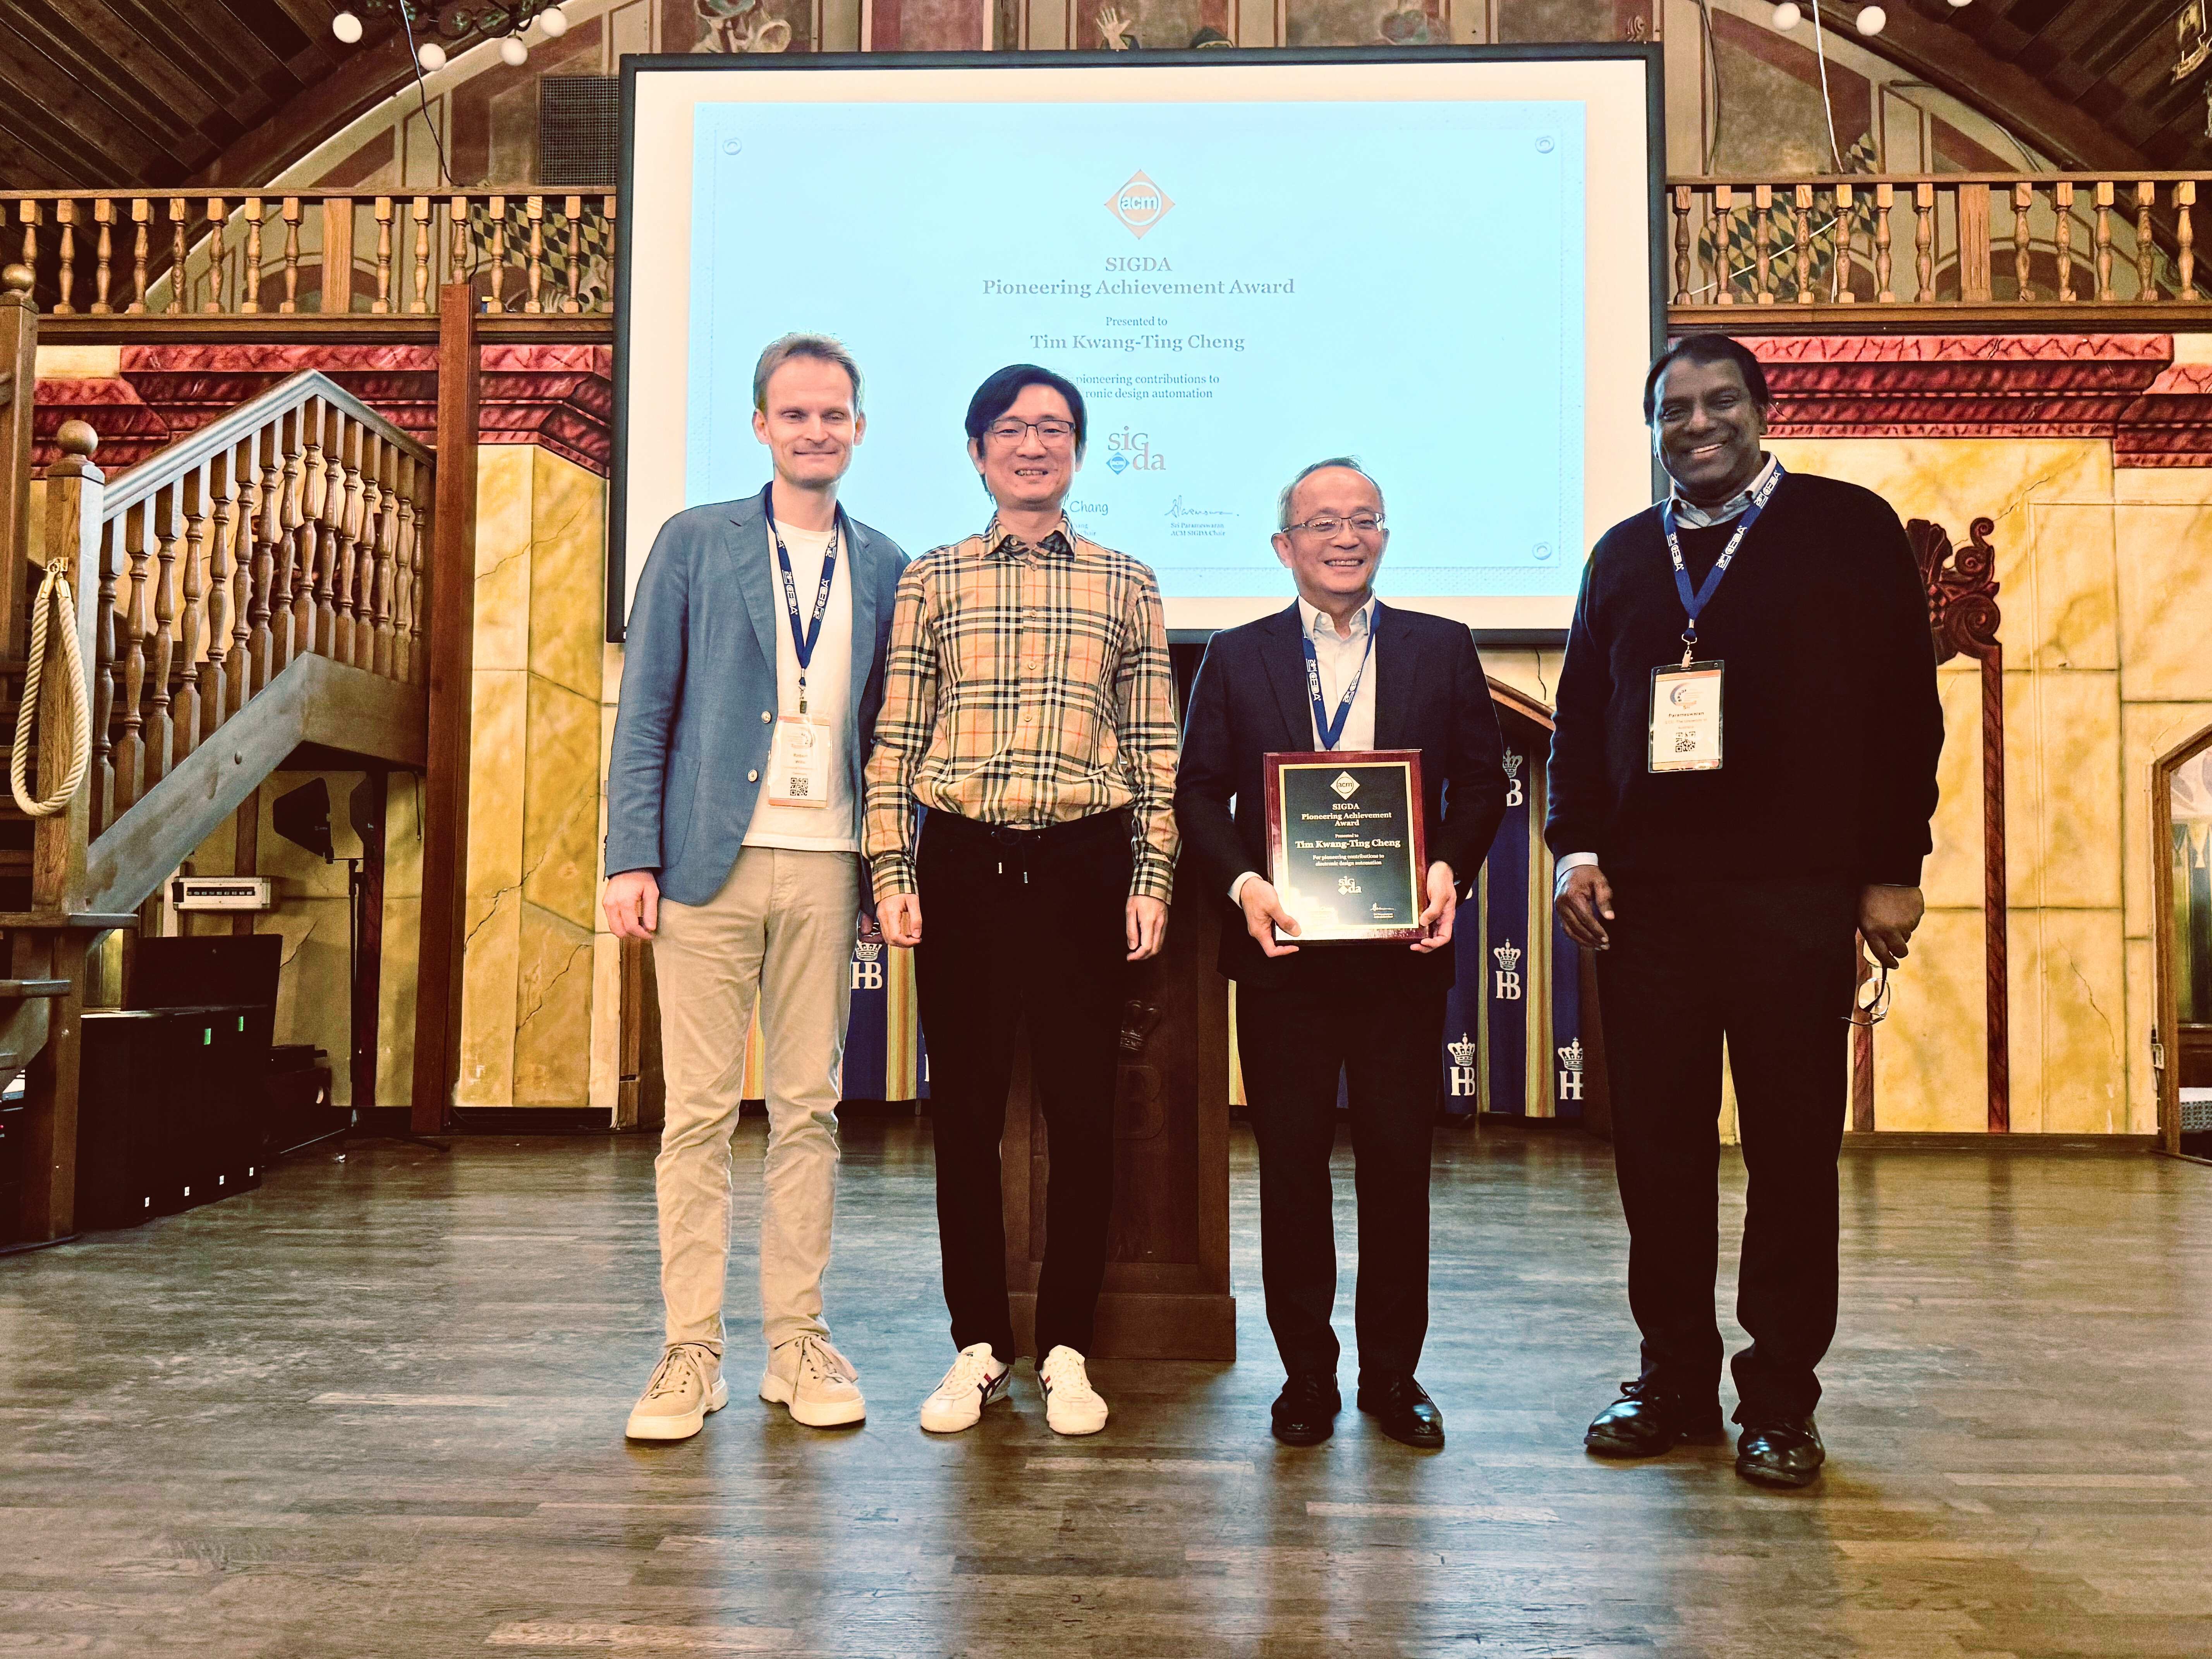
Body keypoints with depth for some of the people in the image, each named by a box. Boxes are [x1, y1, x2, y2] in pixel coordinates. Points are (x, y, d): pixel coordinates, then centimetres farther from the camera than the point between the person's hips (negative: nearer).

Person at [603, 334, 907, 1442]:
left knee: (810, 1109, 7)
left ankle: (798, 1343, 18)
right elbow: (644, 710, 2)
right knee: (699, 1111, 1)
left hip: (826, 866, 2)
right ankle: (692, 1352, 12)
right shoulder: (695, 543, 6)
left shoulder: (884, 567, 13)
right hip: (710, 860, -2)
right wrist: (633, 858, -6)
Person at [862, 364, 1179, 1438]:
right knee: (965, 1108, 6)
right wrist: (892, 874, -2)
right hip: (964, 863, 0)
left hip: (1085, 864, 0)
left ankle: (1066, 1352, 17)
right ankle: (978, 1347, 20)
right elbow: (895, 742, 6)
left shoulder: (1126, 585, 10)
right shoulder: (932, 580, 10)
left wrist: (1151, 880, -1)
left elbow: (1156, 749, 7)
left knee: (1083, 1109, 3)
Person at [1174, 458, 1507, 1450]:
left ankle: (1393, 1374, 22)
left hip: (1404, 950, 0)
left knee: (1400, 1164, 6)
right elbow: (1198, 791, 4)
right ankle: (1307, 1375, 21)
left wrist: (1451, 869, -11)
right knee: (1291, 1167, 6)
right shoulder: (1236, 658, 8)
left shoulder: (1443, 650, 9)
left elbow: (1481, 780, 7)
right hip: (1284, 952, 0)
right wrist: (1244, 884, -12)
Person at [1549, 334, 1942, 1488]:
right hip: (1645, 892, 3)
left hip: (1796, 893, -3)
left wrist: (1893, 870, -4)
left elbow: (1904, 706, 2)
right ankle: (1675, 1380, 17)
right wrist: (1579, 848, 2)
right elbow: (1581, 713, 15)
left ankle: (1781, 1398, 15)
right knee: (1657, 1144, 4)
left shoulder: (1849, 528, 7)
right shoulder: (1623, 554, 16)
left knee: (1794, 1144, 3)